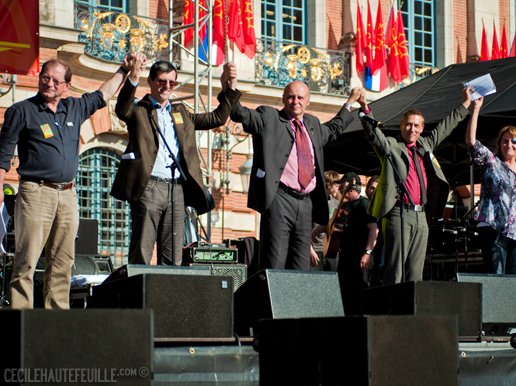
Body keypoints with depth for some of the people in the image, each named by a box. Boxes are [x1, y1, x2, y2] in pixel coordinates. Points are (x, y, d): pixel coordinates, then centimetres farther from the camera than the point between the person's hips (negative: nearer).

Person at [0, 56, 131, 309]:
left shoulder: (74, 108, 15)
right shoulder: (22, 111, 1)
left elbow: (102, 96, 34)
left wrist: (123, 71, 38)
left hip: (68, 195, 5)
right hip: (36, 192, -5)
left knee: (62, 262, 5)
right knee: (26, 261, -9)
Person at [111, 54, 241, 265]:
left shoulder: (180, 112, 22)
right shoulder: (139, 109, 5)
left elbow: (216, 118, 22)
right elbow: (122, 110, -17)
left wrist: (230, 87, 11)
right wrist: (133, 79, -33)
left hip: (177, 189, 5)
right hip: (148, 188, -5)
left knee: (173, 257, 5)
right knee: (141, 254, -7)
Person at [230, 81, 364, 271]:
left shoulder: (312, 124, 22)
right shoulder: (268, 117, 5)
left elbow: (333, 130, 43)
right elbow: (240, 113, -8)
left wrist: (349, 103, 46)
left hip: (306, 203, 6)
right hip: (279, 200, -6)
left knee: (301, 267, 6)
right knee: (274, 264, -11)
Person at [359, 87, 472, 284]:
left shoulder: (425, 146, 20)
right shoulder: (390, 146, 4)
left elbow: (445, 127, 31)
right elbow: (373, 133, -12)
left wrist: (466, 103, 36)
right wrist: (365, 109, -28)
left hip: (422, 216, 6)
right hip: (399, 214, -6)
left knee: (415, 273, 5)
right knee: (395, 270, -8)